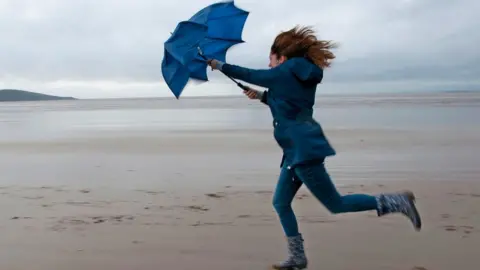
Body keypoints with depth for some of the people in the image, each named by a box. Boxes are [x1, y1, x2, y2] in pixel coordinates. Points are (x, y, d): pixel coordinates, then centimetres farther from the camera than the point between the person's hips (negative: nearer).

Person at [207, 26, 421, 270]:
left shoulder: (285, 72, -10)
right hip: (298, 150, 10)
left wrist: (220, 65, 12)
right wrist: (261, 96, 20)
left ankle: (395, 202, 1)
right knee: (281, 202, 12)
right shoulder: (301, 76, 14)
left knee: (336, 204, -4)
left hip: (303, 150, -10)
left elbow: (250, 75, -1)